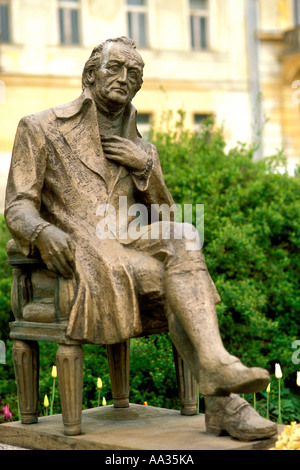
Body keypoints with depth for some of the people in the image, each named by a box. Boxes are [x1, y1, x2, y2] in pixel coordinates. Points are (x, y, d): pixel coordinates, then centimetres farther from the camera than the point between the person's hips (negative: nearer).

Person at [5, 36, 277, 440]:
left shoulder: (140, 148, 22)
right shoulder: (40, 128, 8)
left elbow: (164, 218, 17)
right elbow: (18, 208, 0)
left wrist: (145, 165, -1)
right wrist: (43, 232, -26)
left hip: (128, 247, 5)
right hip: (76, 252, -4)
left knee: (183, 242, -32)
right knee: (184, 280, -32)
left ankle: (216, 367, -43)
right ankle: (221, 399, -33)